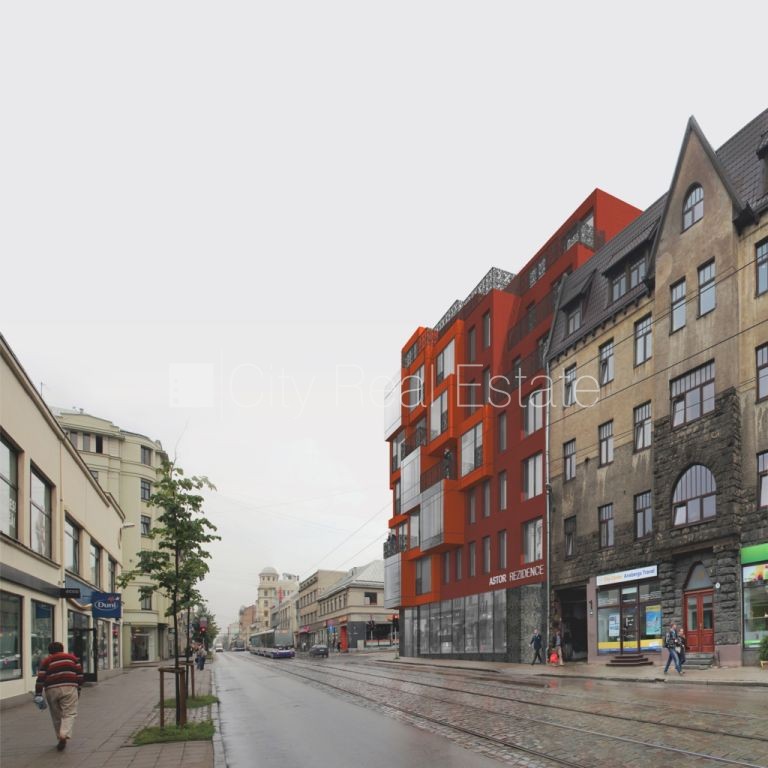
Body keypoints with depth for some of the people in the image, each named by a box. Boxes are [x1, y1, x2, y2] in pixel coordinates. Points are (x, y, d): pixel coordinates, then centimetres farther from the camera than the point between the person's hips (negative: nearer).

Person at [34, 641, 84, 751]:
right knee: (69, 713, -2)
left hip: (52, 690, 1)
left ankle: (60, 737, 18)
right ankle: (64, 735, -22)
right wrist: (78, 688, 18)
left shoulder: (45, 661, 12)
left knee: (56, 716, 14)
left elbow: (40, 679, 3)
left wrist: (38, 694, 4)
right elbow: (79, 674, 11)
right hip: (69, 688, -1)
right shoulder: (72, 658, 15)